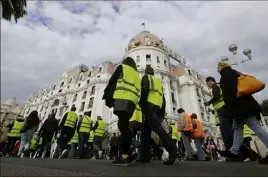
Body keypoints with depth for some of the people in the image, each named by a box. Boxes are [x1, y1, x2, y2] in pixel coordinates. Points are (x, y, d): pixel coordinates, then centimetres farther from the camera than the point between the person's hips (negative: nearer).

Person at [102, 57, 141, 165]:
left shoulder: (122, 67, 17)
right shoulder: (137, 75, 33)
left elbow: (112, 82, 8)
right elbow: (137, 91, 22)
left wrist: (107, 97, 13)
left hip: (122, 98, -6)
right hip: (132, 101, 6)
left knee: (123, 126, -11)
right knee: (124, 126, 9)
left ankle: (125, 156, -13)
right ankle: (128, 153, 6)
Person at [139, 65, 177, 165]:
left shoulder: (146, 77, 13)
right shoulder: (159, 81, 30)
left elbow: (145, 90, -10)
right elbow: (163, 98, 21)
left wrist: (142, 104, -8)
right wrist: (162, 114, 19)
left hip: (149, 106, -7)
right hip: (158, 108, 7)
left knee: (157, 128, -17)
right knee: (145, 130, 9)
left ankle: (172, 151, -27)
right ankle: (144, 156, 8)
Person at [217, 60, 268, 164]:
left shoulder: (227, 73, -4)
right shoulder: (233, 73, 25)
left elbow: (230, 89, -19)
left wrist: (230, 105, -21)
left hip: (239, 105, -10)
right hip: (243, 104, 10)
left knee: (255, 126, -9)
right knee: (237, 128, 7)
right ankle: (234, 152, 9)